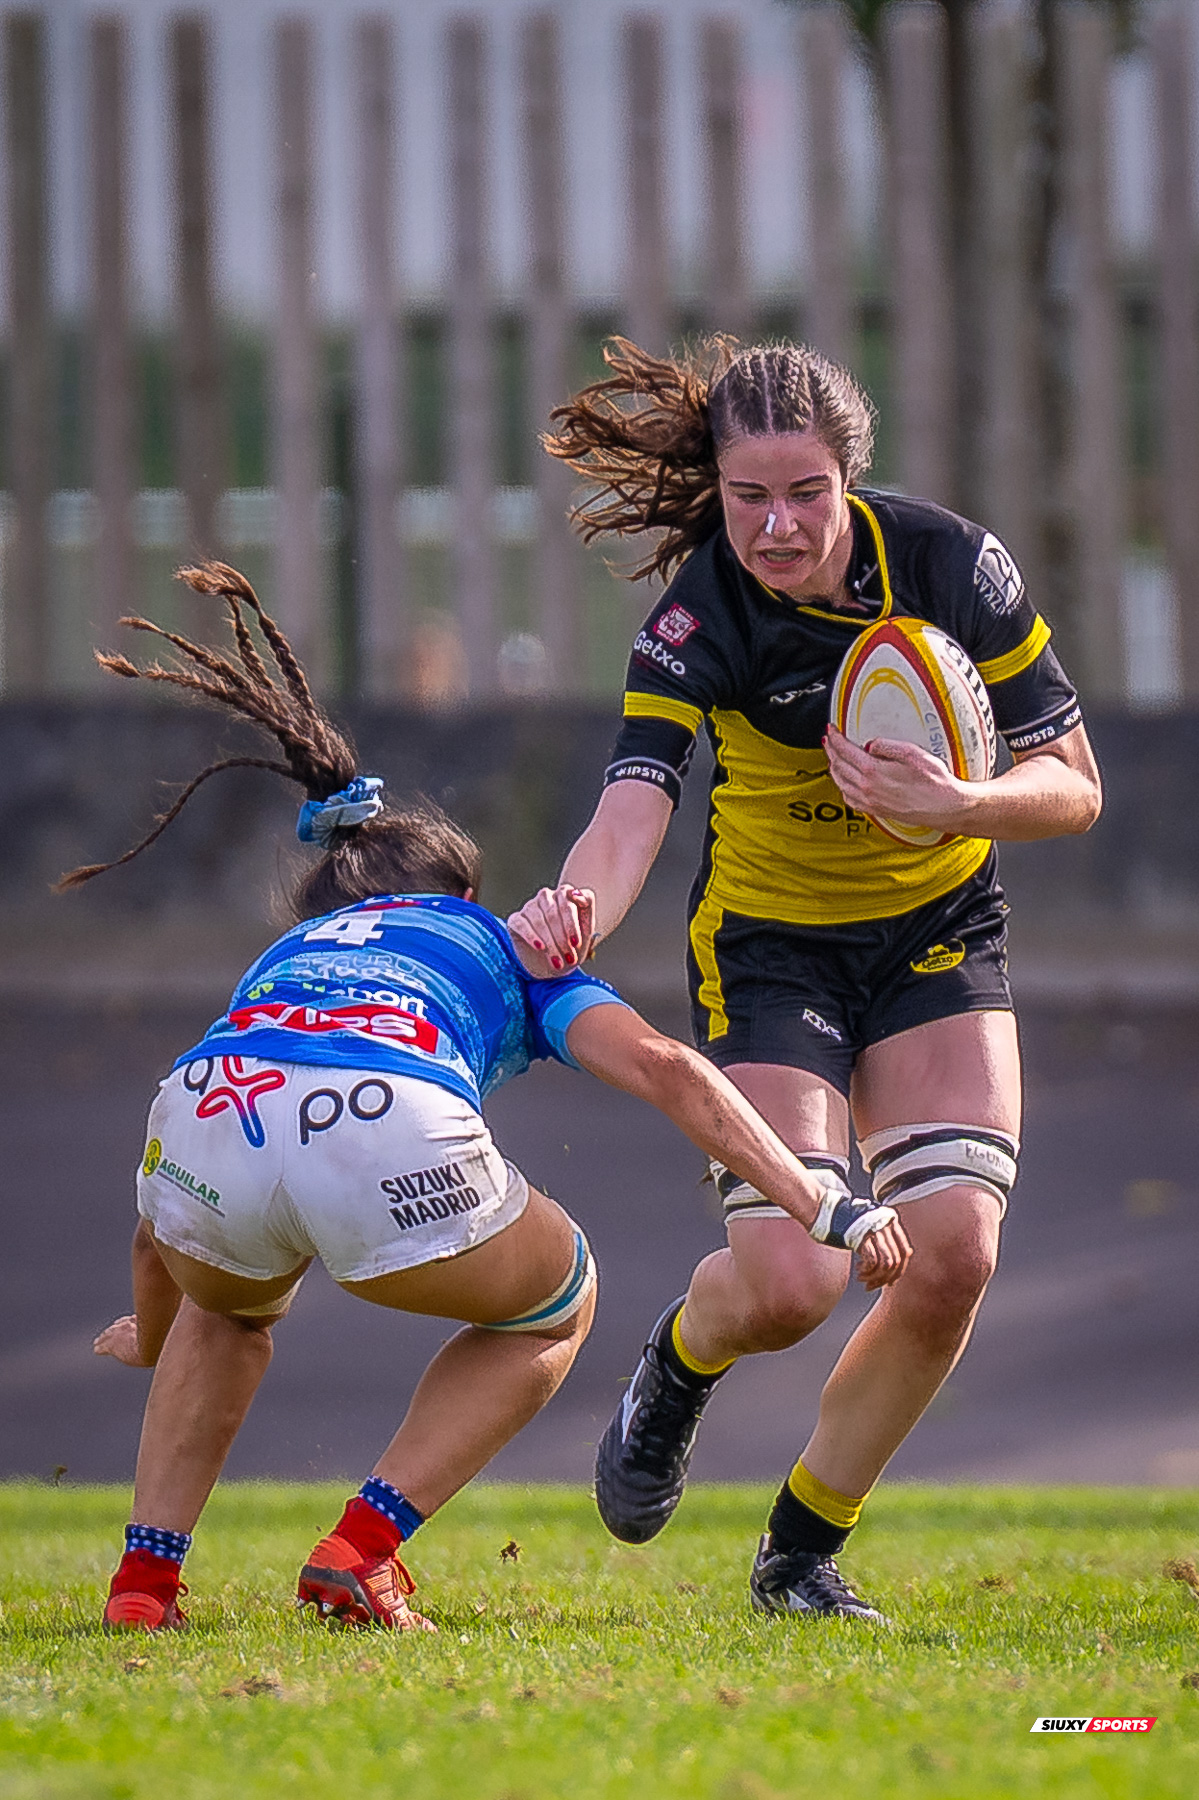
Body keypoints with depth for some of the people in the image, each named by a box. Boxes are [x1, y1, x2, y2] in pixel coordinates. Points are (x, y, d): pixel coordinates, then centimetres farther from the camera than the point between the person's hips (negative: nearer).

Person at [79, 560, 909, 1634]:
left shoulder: (286, 956, 41)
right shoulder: (498, 946, 34)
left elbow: (160, 1229, 47)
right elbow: (664, 1069, 14)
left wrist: (151, 1337, 68)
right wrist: (826, 1211, 11)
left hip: (208, 1112, 3)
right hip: (389, 1135, -3)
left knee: (231, 1306, 41)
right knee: (555, 1303, 30)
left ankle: (144, 1580, 24)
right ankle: (360, 1554, 15)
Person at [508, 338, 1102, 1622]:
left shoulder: (950, 565, -18)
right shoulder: (700, 619, -24)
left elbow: (1072, 786, -11)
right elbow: (634, 805, -38)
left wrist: (952, 804, -32)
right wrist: (572, 912, -60)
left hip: (938, 932, 3)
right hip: (768, 946, -2)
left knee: (951, 1255, -13)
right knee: (789, 1281, -17)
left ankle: (801, 1550, 8)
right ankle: (682, 1360, 23)